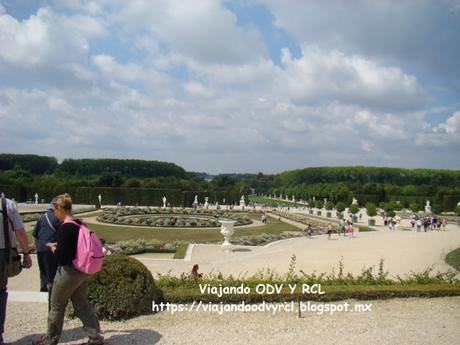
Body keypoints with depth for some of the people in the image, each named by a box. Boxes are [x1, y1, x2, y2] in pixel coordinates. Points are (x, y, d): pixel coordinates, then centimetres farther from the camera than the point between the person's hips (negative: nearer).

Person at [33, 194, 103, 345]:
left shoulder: (64, 228, -20)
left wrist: (53, 248, -2)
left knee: (57, 306, 12)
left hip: (68, 272, -7)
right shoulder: (80, 224, 3)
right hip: (83, 271, 7)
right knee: (82, 305, 15)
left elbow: (61, 256, -21)